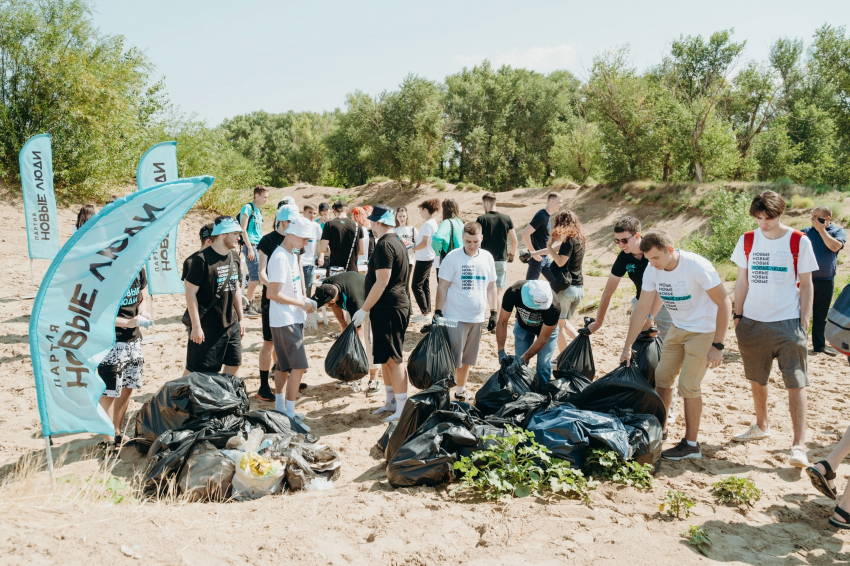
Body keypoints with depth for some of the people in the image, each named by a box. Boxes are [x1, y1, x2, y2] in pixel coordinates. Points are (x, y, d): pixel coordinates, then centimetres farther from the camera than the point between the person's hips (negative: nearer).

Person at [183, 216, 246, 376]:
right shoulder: (202, 259, -15)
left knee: (233, 365, 13)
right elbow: (190, 292, -15)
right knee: (194, 370, 2)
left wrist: (241, 318, 15)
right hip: (207, 328, -7)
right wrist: (196, 326, -16)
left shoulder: (234, 257, 7)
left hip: (232, 325, 7)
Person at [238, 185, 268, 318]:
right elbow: (243, 229, -13)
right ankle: (248, 307, -4)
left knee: (254, 277, 9)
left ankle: (250, 305, 15)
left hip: (258, 246, 8)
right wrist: (249, 248, -18)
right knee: (255, 277, -11)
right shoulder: (248, 208, -8)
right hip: (251, 245, -8)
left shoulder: (259, 211, 18)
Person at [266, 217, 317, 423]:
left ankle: (280, 406, 26)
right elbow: (272, 293, -21)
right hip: (284, 321, -9)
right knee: (299, 365, -9)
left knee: (284, 365, 15)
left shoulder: (292, 255, 11)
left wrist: (304, 297, 8)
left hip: (294, 319, 9)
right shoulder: (280, 258, -18)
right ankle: (289, 412, -3)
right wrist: (301, 304, -16)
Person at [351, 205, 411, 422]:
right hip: (392, 308, 10)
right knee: (385, 358, 17)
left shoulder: (384, 245, -17)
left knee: (392, 359, -5)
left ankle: (402, 409, 1)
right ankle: (391, 403, 26)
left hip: (388, 309, -10)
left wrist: (364, 310, -18)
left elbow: (382, 282, -23)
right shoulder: (396, 242, 14)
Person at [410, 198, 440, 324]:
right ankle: (428, 312, 16)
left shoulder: (428, 224, -17)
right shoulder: (433, 223, 12)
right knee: (425, 286, 12)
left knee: (416, 286, -5)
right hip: (428, 258, 10)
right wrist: (413, 244, 7)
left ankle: (425, 313, -4)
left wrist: (411, 248, -10)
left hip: (423, 259, -10)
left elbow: (424, 243, -21)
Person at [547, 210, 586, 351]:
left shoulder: (569, 240, -13)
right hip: (579, 287, 8)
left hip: (565, 286, -8)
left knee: (558, 324, 3)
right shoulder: (581, 240, 12)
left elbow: (560, 262, -18)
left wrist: (549, 246, -10)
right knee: (564, 321, 22)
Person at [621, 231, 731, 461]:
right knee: (662, 378, 7)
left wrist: (717, 346, -24)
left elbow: (724, 303, -22)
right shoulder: (652, 270, -9)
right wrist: (627, 346, -4)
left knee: (688, 386, -7)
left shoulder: (698, 266, -27)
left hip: (703, 330, -6)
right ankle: (659, 429, 24)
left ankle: (691, 444, 7)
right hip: (677, 328, 6)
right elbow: (643, 308, -2)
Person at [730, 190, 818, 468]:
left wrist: (804, 321, -5)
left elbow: (806, 285, -1)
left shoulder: (799, 242, -4)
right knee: (756, 379, 14)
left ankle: (799, 444, -1)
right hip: (753, 321, 3)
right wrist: (737, 315, 6)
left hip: (788, 322, -3)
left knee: (795, 382, -5)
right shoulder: (747, 241, 4)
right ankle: (761, 426, 34)